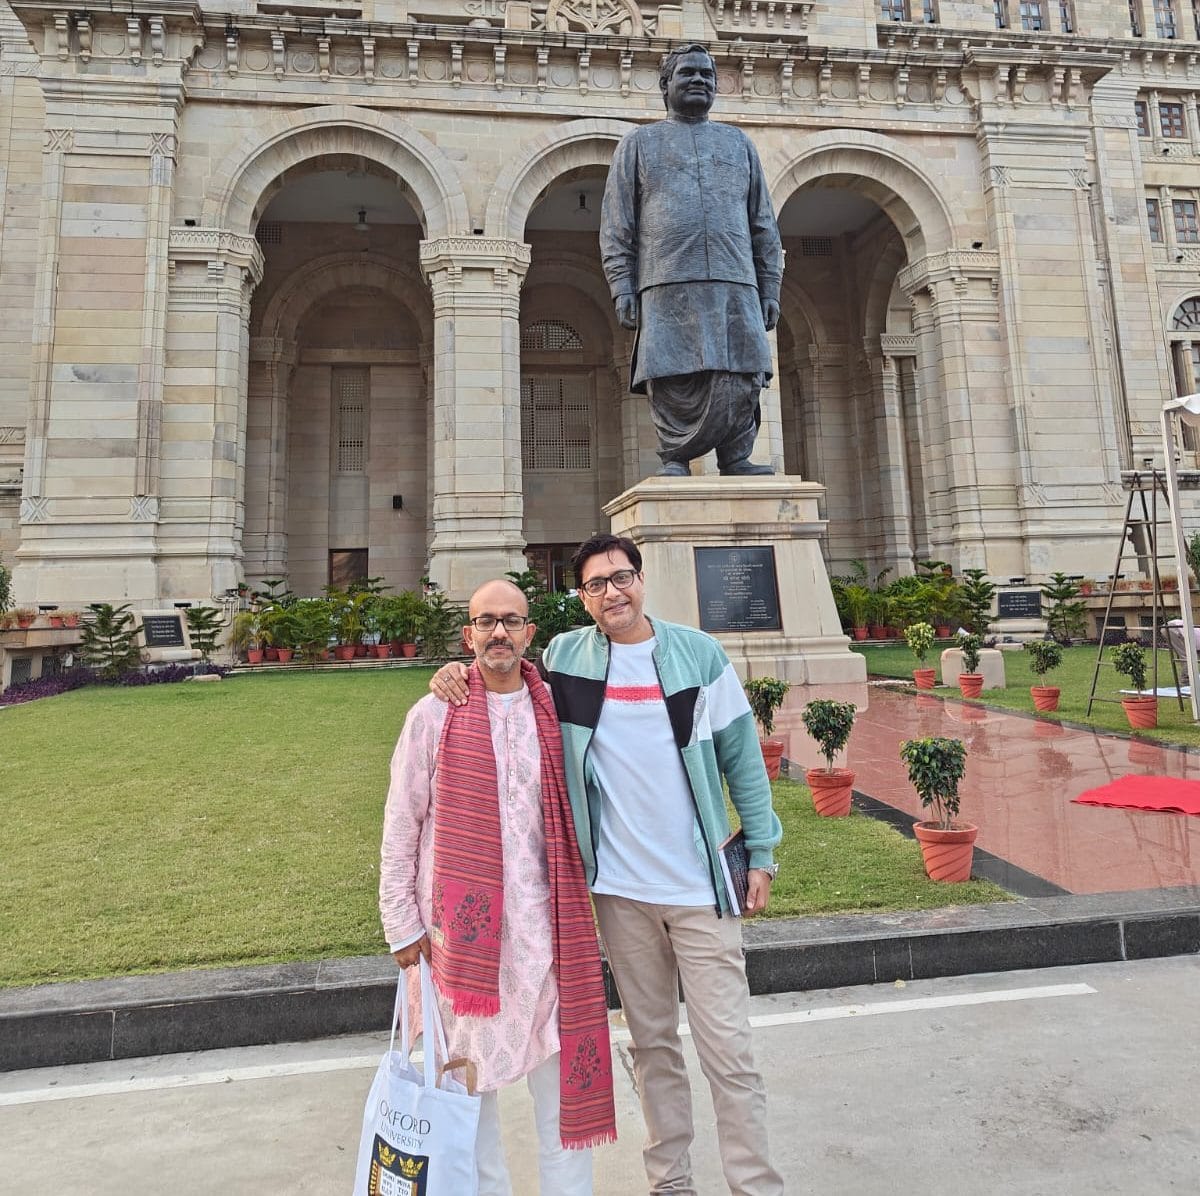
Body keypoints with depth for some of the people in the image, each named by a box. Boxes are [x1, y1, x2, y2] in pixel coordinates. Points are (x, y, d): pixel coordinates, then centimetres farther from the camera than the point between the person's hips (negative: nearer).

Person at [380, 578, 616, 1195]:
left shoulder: (553, 711, 2)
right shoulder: (435, 715, -5)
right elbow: (400, 827, -1)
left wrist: (575, 909, 10)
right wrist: (402, 922, 0)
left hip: (543, 922, 2)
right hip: (461, 921, -1)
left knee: (561, 1062, 11)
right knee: (468, 1064, 14)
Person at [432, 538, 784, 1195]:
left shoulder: (697, 652, -4)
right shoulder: (564, 657, -1)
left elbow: (742, 756, 0)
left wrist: (761, 851, 0)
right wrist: (458, 674, -9)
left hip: (700, 886, -1)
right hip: (619, 887, 2)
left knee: (728, 1049, 5)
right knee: (652, 1040, 18)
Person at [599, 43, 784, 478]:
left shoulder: (739, 143, 25)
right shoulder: (639, 142, 18)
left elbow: (764, 227, 20)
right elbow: (616, 225, 9)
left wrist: (770, 290, 10)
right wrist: (622, 287, -4)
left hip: (736, 285, 2)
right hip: (668, 285, -2)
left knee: (741, 379, -6)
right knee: (672, 380, -8)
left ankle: (736, 460, 3)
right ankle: (674, 458, 2)